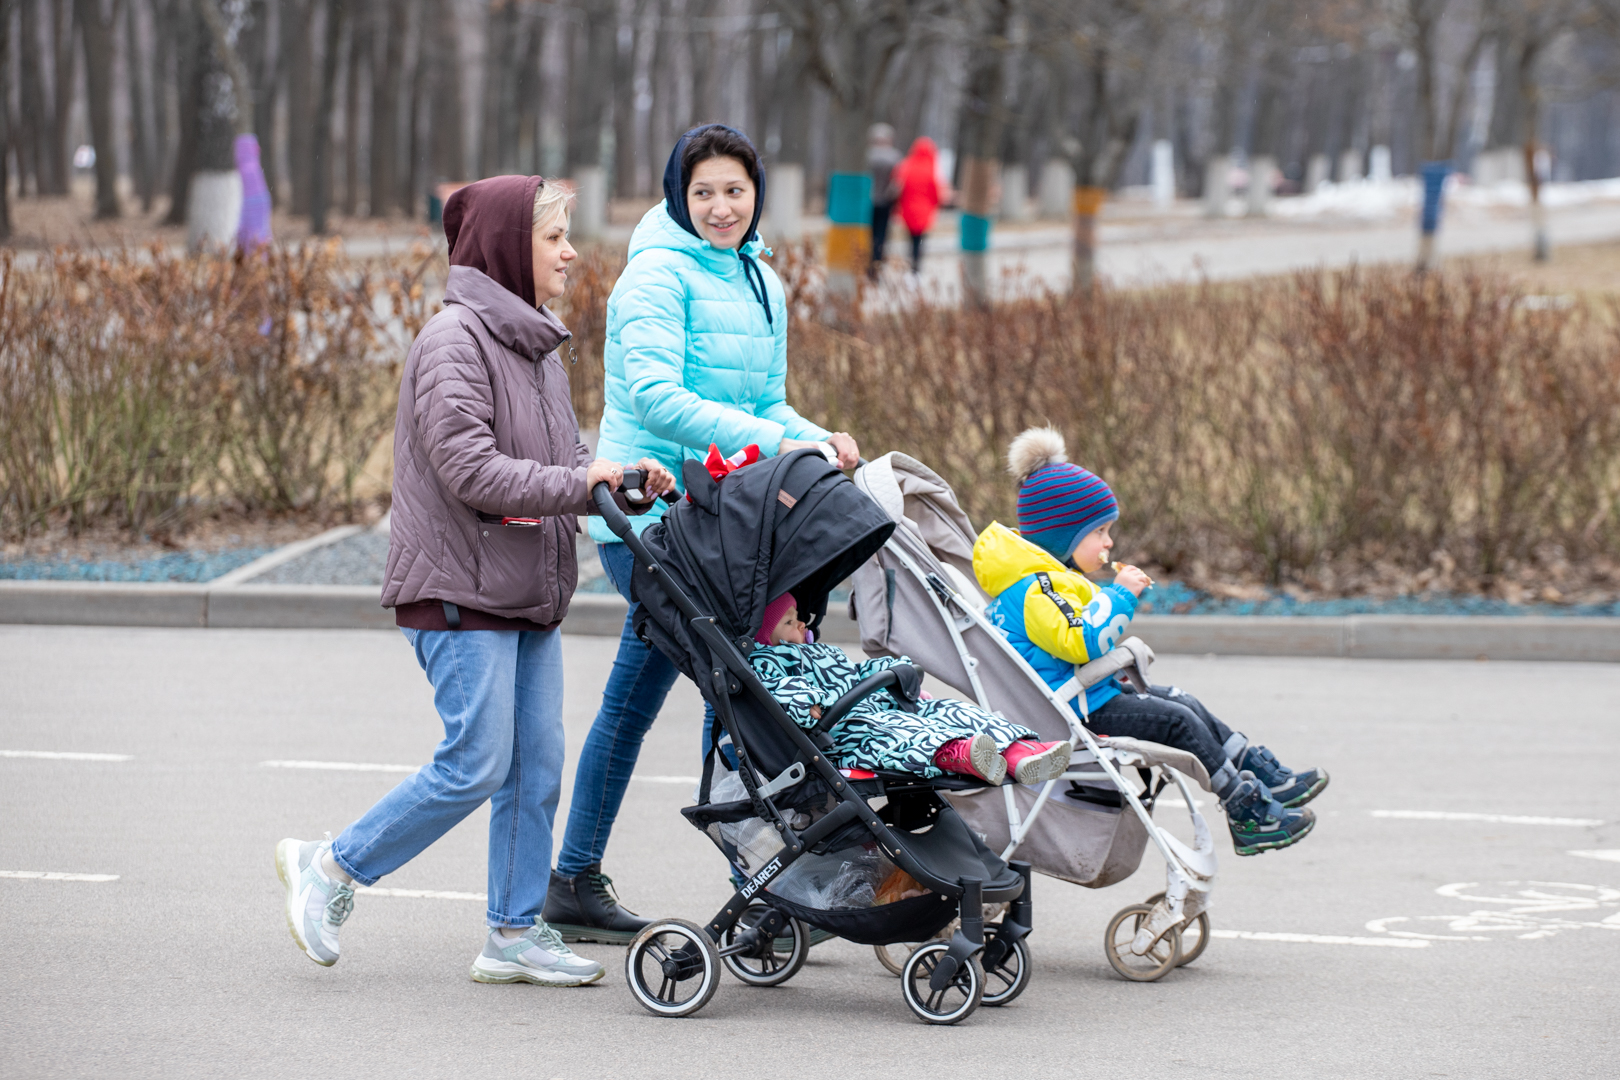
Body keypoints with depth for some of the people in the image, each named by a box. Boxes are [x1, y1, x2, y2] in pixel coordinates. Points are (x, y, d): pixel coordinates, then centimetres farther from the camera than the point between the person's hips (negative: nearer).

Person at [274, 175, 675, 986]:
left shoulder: (535, 345, 15)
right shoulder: (455, 340, -13)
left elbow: (562, 457, 18)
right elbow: (468, 469, -21)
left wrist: (624, 479, -1)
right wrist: (578, 484, -20)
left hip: (529, 589, 9)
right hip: (461, 588, -9)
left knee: (537, 767, 6)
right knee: (476, 764, -10)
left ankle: (516, 932, 13)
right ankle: (330, 867, 5)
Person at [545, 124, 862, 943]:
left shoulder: (761, 284, 16)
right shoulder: (659, 275, -11)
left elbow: (765, 401, 20)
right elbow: (655, 398, -21)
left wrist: (817, 440, -2)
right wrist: (772, 442, -26)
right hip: (649, 511, -8)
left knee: (633, 699, 11)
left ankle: (576, 883, 17)